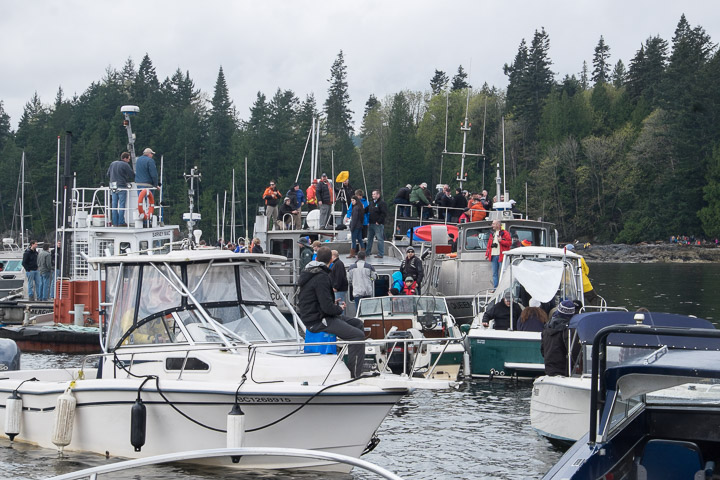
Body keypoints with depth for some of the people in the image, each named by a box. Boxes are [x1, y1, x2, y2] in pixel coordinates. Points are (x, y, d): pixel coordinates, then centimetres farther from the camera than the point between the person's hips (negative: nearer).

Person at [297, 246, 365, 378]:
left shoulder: (308, 272, 12)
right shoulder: (321, 277, -20)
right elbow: (327, 307, -24)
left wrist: (333, 304, 16)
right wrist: (339, 308, -4)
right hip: (317, 321, -11)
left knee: (357, 323, 17)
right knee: (358, 335, -18)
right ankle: (355, 375, -19)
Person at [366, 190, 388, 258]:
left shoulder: (382, 203, -9)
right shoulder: (371, 203, 16)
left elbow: (384, 214, -16)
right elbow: (367, 211, 24)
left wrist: (378, 221, -18)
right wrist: (368, 220, 9)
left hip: (378, 224, -9)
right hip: (371, 224, 9)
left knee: (380, 239, -6)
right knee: (369, 238, 14)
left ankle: (380, 254, -5)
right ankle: (368, 252, 23)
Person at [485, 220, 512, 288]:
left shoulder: (504, 233, -1)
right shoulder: (493, 234, 19)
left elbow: (509, 242, -9)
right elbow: (489, 245, 21)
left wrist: (501, 241, -18)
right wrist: (487, 254, 16)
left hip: (501, 256, -7)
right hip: (494, 256, 7)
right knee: (494, 274, 8)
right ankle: (495, 287, 12)